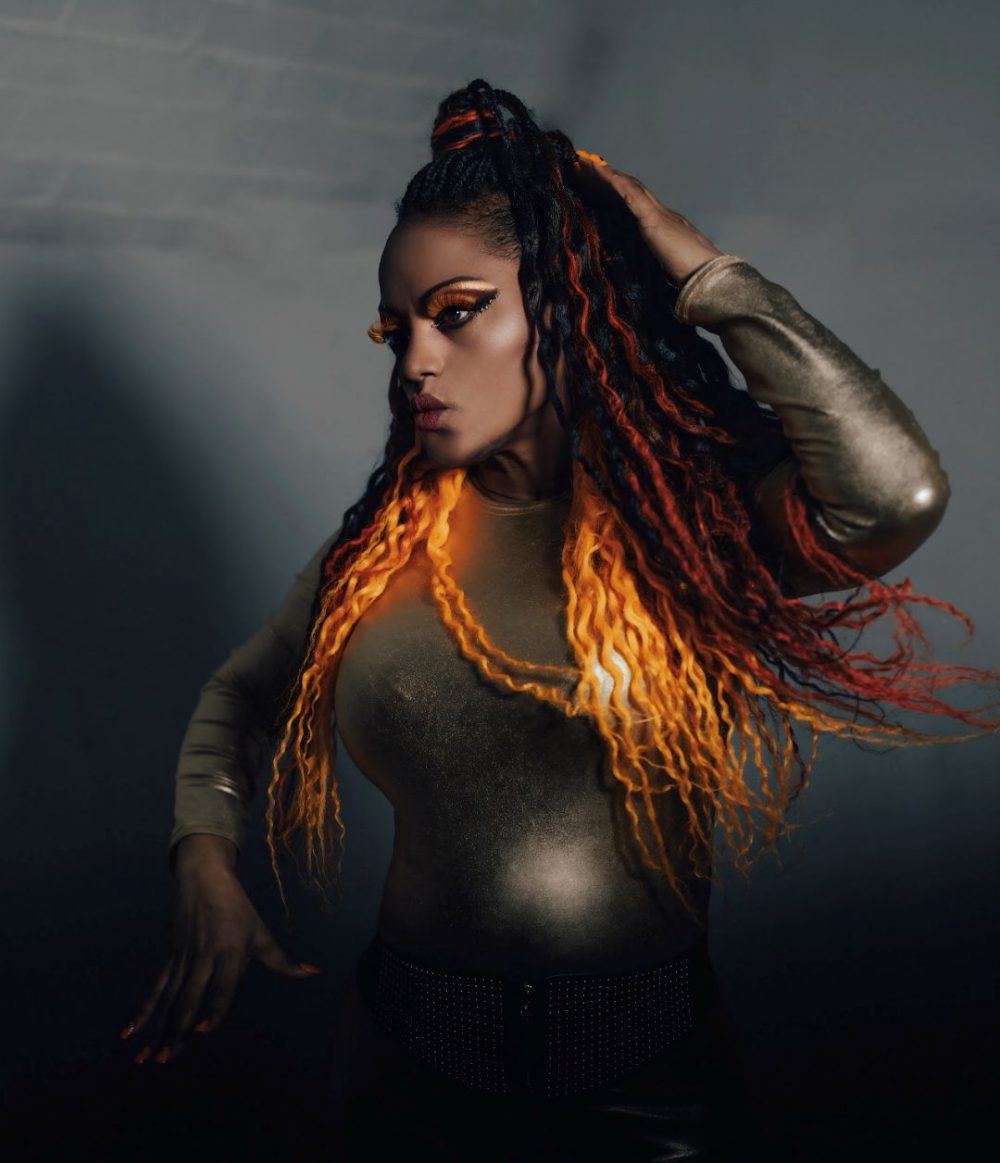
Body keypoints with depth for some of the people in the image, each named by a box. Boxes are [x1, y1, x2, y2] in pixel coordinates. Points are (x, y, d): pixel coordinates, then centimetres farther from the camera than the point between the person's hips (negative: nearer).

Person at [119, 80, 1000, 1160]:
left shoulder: (701, 519, -9)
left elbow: (898, 491, -30)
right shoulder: (386, 541, 2)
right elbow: (239, 696, 16)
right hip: (407, 1062, 3)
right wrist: (205, 859, -3)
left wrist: (706, 277, -17)